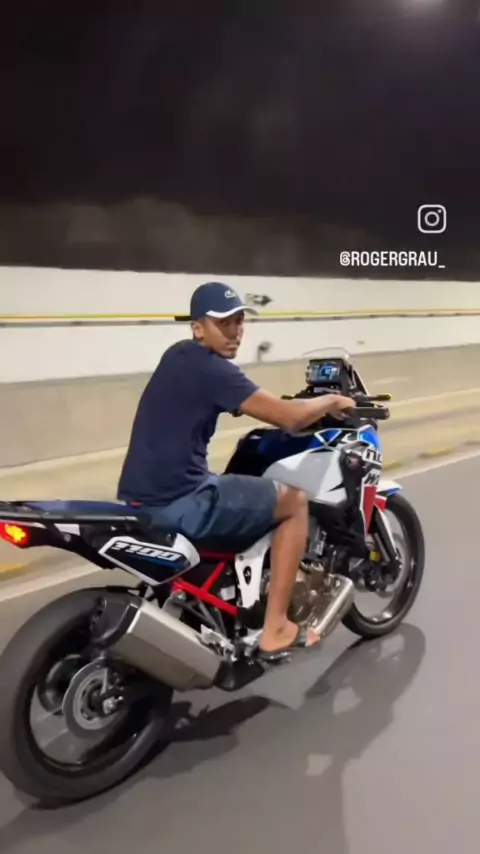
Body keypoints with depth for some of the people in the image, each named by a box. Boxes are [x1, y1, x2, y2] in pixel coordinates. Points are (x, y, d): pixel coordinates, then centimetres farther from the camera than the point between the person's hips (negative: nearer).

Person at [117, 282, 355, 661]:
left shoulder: (179, 355, 14)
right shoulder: (212, 369, -15)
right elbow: (289, 417, -18)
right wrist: (330, 401, 2)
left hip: (139, 500, 10)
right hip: (178, 502, -9)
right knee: (295, 500, 5)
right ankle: (275, 630, 8)